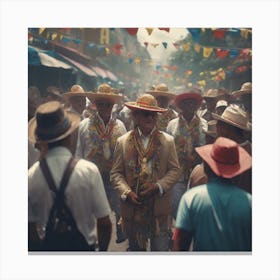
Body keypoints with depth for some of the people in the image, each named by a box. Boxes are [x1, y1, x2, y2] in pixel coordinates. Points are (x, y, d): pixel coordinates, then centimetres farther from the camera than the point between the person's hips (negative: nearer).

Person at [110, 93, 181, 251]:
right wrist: (127, 192, -14)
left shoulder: (168, 141, 2)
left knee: (161, 249, 1)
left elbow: (175, 170, 0)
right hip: (133, 207, 1)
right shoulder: (123, 142, 2)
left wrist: (158, 187, -14)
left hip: (159, 207, -1)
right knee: (136, 249, 16)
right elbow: (116, 173, 1)